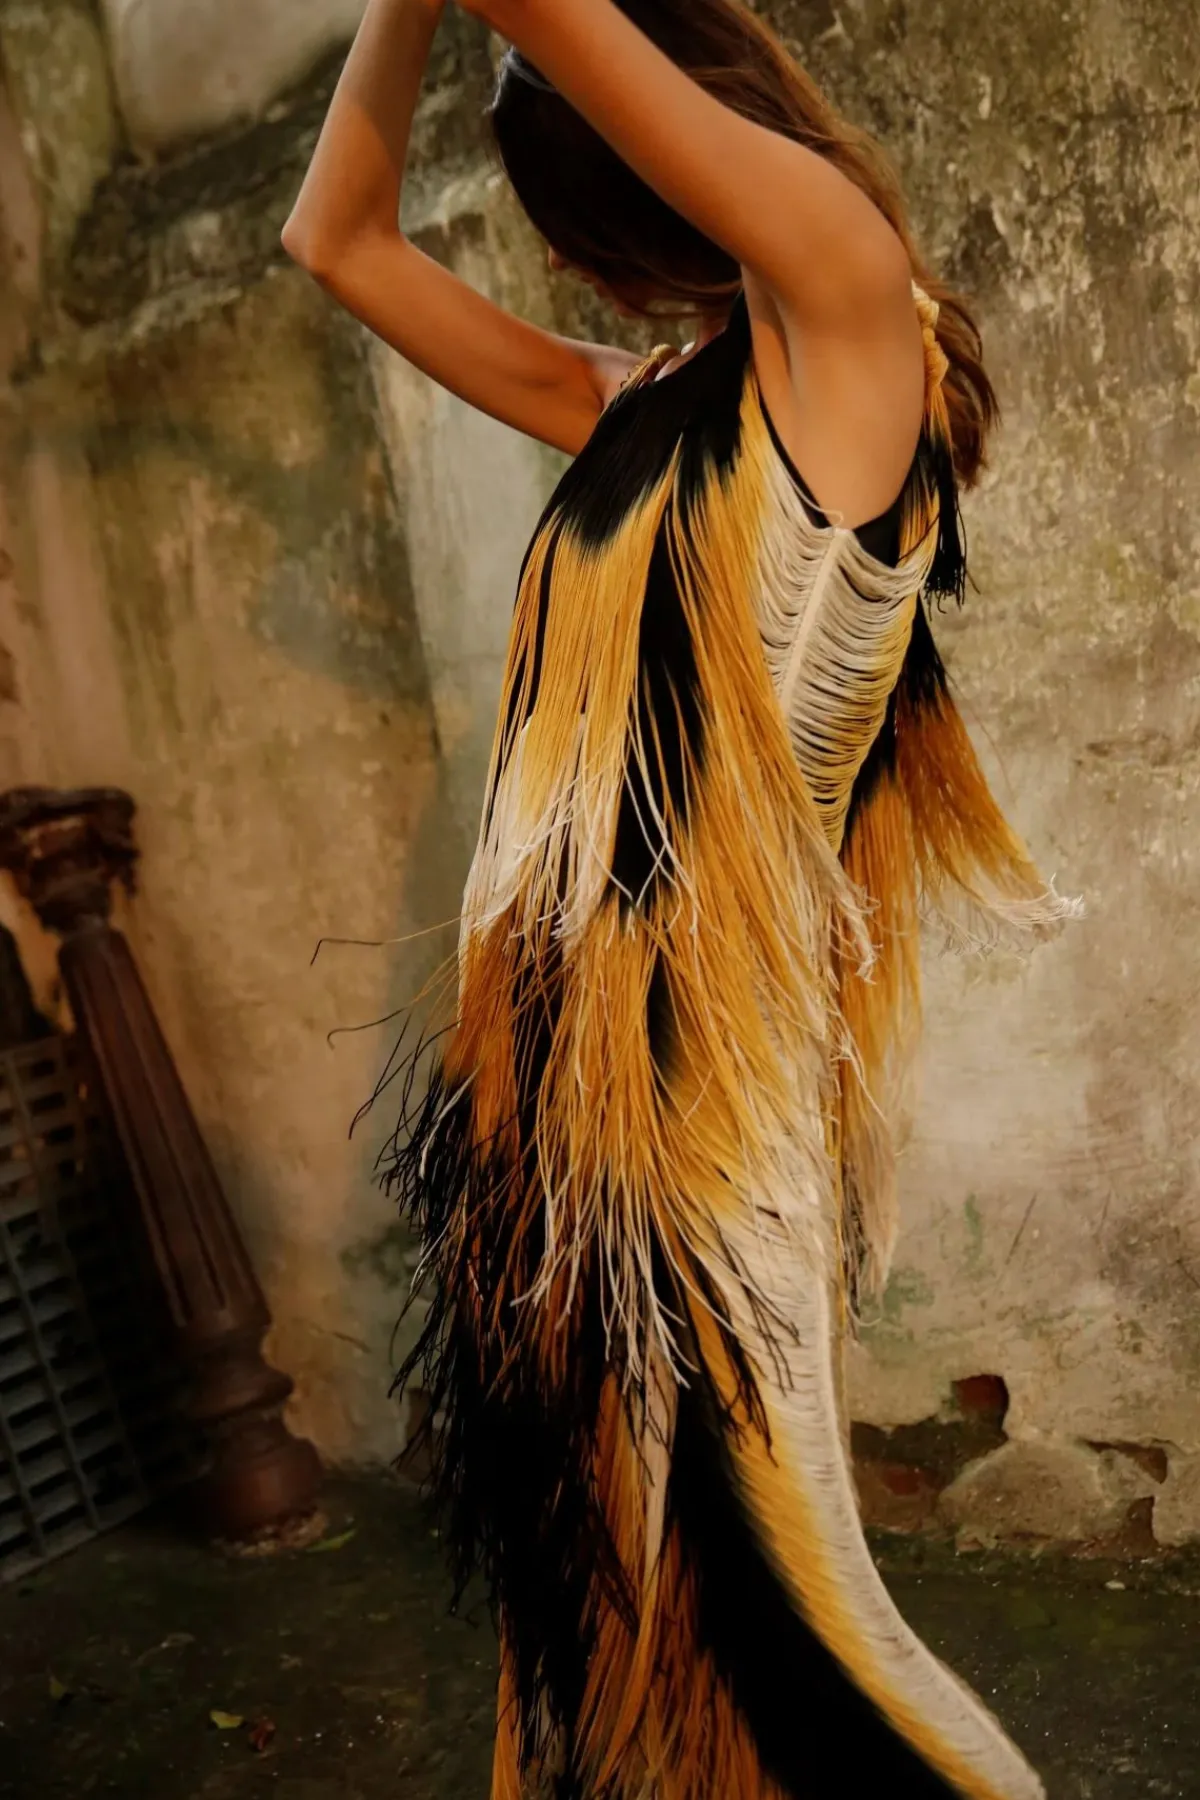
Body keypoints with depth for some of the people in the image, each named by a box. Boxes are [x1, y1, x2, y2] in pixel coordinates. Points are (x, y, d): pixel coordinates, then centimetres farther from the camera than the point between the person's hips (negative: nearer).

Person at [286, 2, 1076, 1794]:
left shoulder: (847, 295, -3)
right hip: (568, 1049, 8)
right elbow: (338, 237, 22)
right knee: (605, 1571, 19)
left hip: (703, 1052, -8)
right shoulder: (634, 405, 16)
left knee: (725, 1582, 2)